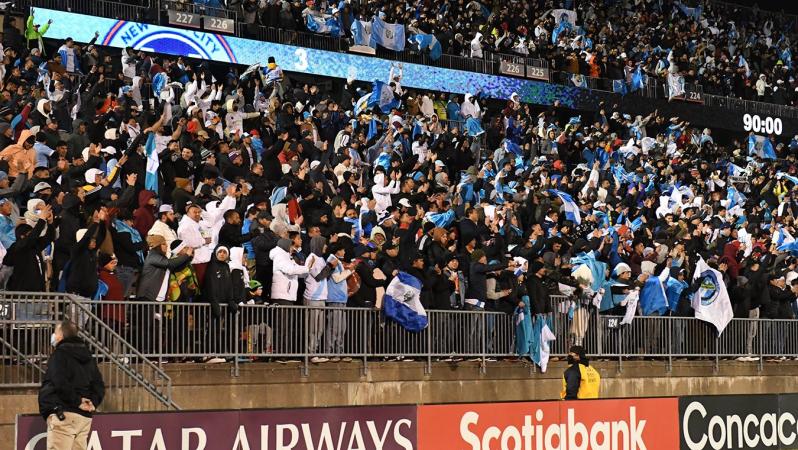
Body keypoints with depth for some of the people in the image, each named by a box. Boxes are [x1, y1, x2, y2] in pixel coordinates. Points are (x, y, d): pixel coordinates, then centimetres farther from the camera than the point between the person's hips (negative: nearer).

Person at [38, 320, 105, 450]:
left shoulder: (60, 354, -5)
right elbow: (99, 385, 15)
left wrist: (77, 401, -11)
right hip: (84, 416, 8)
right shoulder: (87, 357, 20)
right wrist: (93, 403, 2)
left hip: (64, 415, -8)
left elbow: (61, 384, -19)